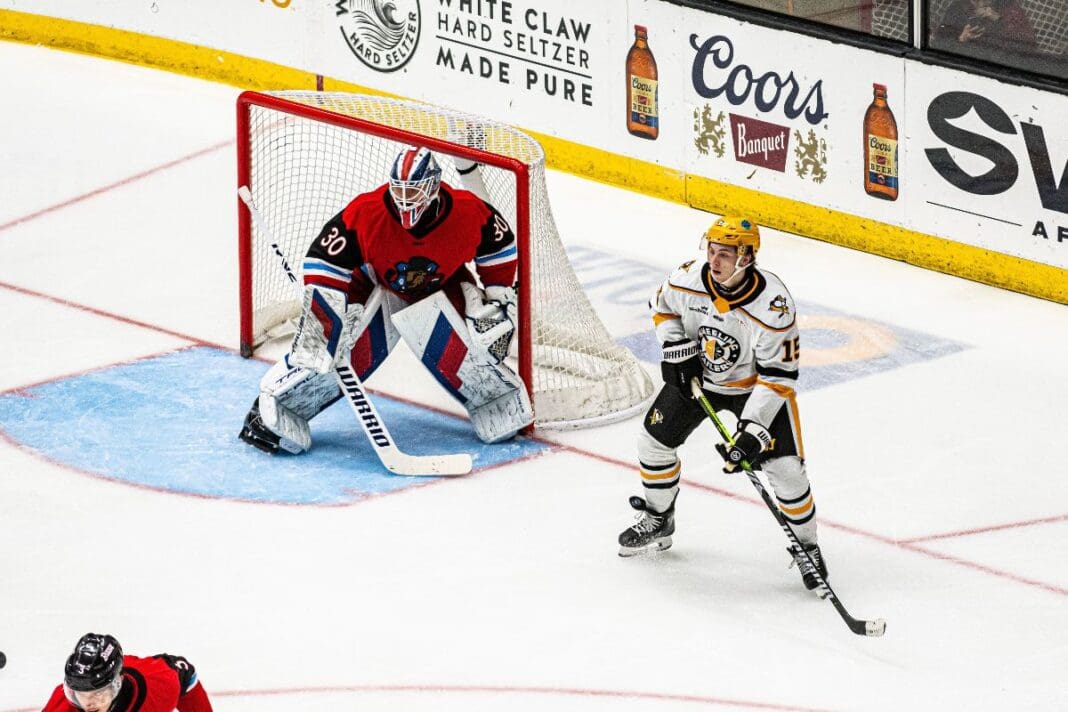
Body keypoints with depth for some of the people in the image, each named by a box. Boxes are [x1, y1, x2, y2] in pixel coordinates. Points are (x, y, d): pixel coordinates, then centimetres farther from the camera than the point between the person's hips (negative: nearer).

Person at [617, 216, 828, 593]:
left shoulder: (773, 305, -34)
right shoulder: (688, 279, -24)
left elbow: (777, 377, -28)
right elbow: (664, 308, 2)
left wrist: (753, 430, -33)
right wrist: (677, 349, -12)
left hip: (756, 384, -4)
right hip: (698, 376, 4)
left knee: (785, 467, -11)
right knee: (655, 439, 6)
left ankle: (805, 545, 11)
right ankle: (657, 521, 30)